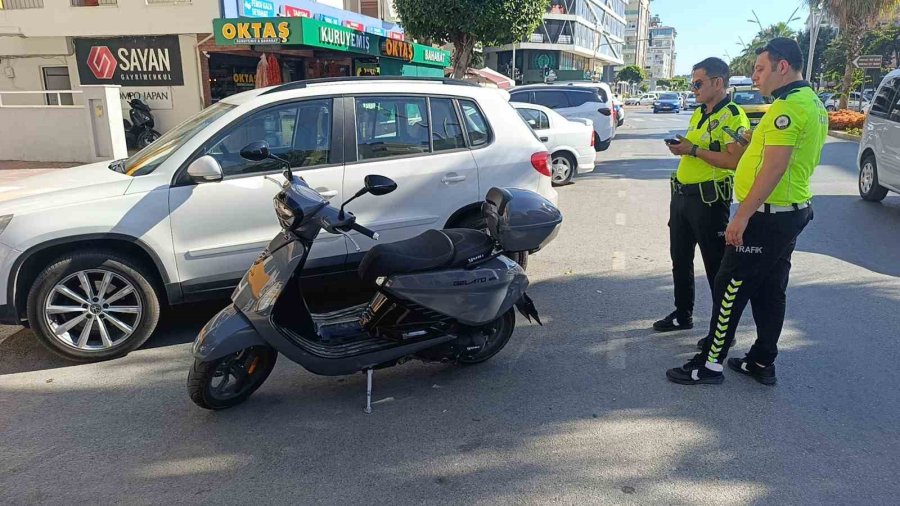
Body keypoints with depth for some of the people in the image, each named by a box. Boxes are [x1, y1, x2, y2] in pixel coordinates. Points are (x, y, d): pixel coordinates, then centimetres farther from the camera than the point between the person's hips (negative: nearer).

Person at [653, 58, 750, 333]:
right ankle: (682, 314, 33)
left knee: (716, 266, -1)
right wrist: (681, 147, 3)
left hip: (709, 199, -9)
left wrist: (693, 150, -21)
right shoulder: (698, 113, 15)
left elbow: (734, 160, -24)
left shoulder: (733, 115, -13)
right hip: (682, 194, 9)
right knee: (680, 260, 17)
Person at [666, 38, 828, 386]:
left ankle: (710, 363, 5)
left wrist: (742, 217, -24)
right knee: (769, 290, 15)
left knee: (731, 288, -3)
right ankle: (762, 363, 24)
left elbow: (775, 167, -25)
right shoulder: (813, 103, 15)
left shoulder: (788, 106, -19)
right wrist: (755, 140, 14)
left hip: (769, 216, -10)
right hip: (794, 211, 10)